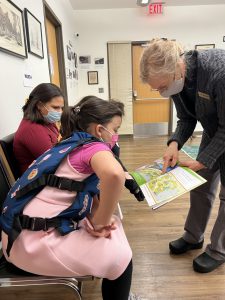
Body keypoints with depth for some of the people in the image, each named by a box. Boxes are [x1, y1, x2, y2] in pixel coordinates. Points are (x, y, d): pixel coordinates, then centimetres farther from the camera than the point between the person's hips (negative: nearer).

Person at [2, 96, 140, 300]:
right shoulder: (94, 146, -17)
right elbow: (114, 175, -39)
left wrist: (99, 218, -6)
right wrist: (100, 222, -23)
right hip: (35, 239, -9)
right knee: (120, 258, -6)